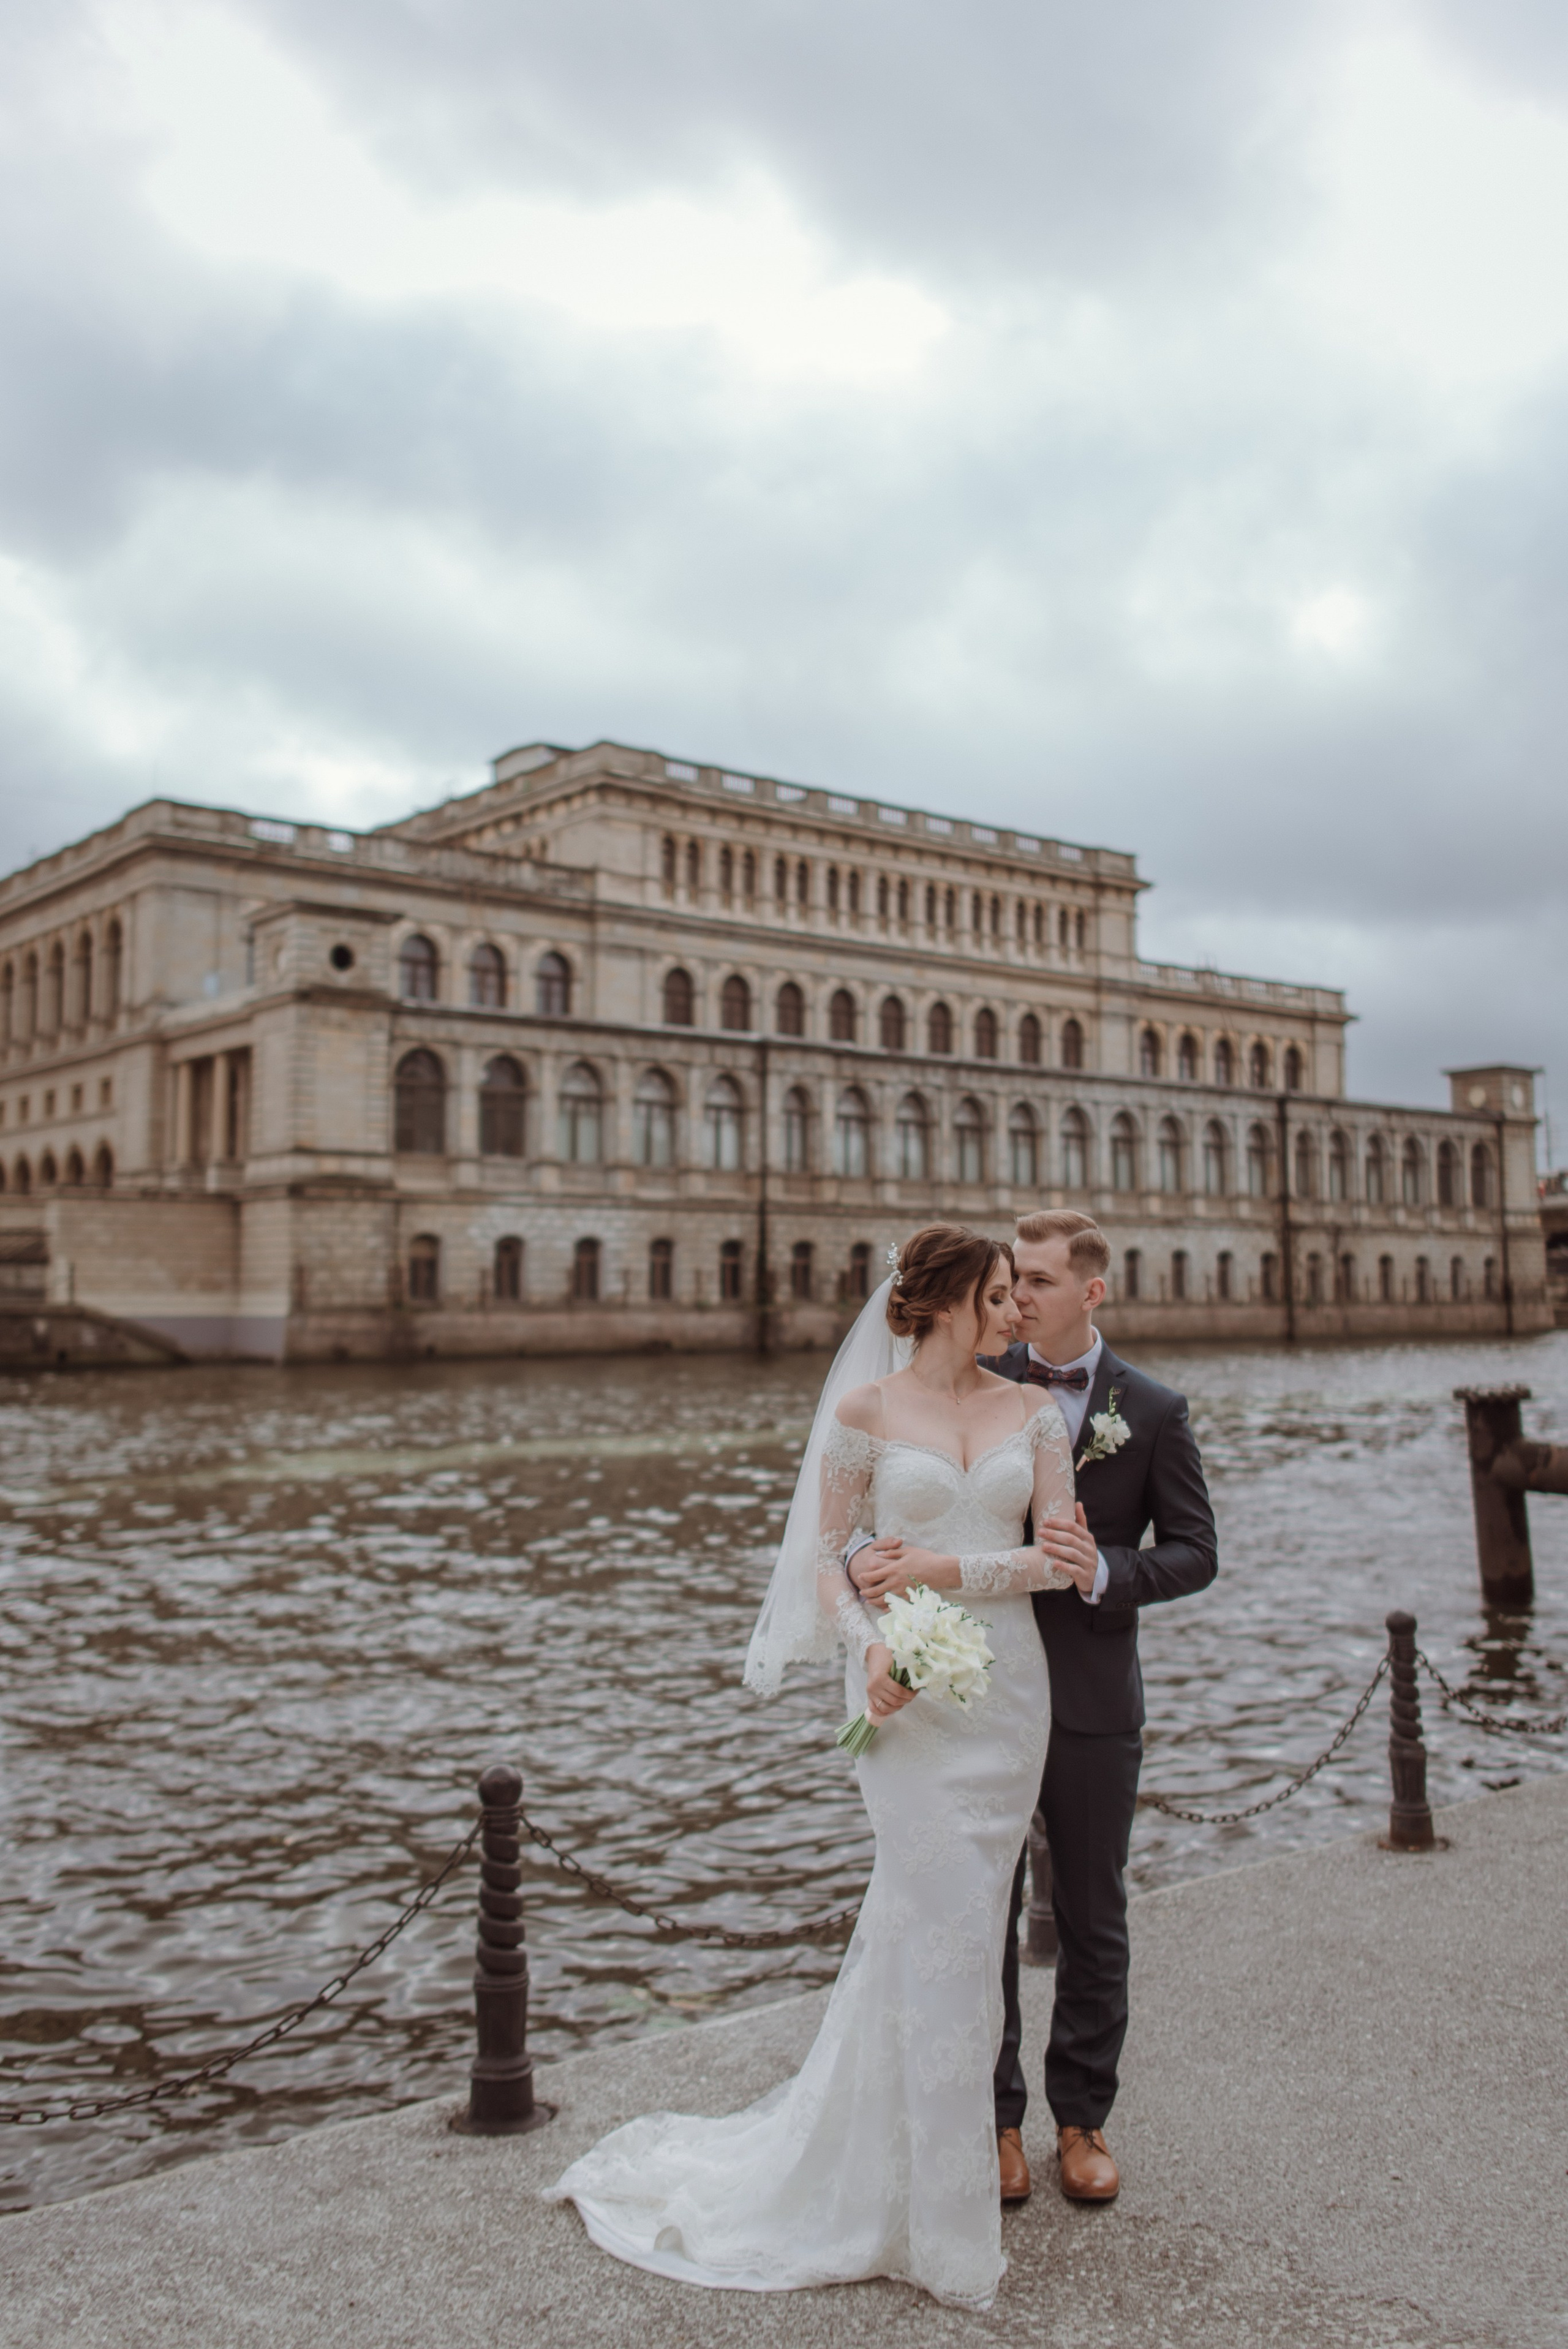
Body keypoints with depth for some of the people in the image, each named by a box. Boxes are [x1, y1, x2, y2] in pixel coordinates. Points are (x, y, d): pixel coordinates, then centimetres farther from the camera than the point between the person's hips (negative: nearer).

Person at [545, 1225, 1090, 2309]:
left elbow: (1063, 1556, -1)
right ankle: (943, 2226, 17)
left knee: (919, 1916, 13)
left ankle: (865, 2165, 33)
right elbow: (825, 1558, -1)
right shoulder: (865, 1411, -4)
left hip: (1008, 1683, 4)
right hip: (909, 1689, -3)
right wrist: (870, 1646, -17)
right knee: (951, 1924, -2)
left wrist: (951, 1568, -12)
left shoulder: (1034, 1409, 4)